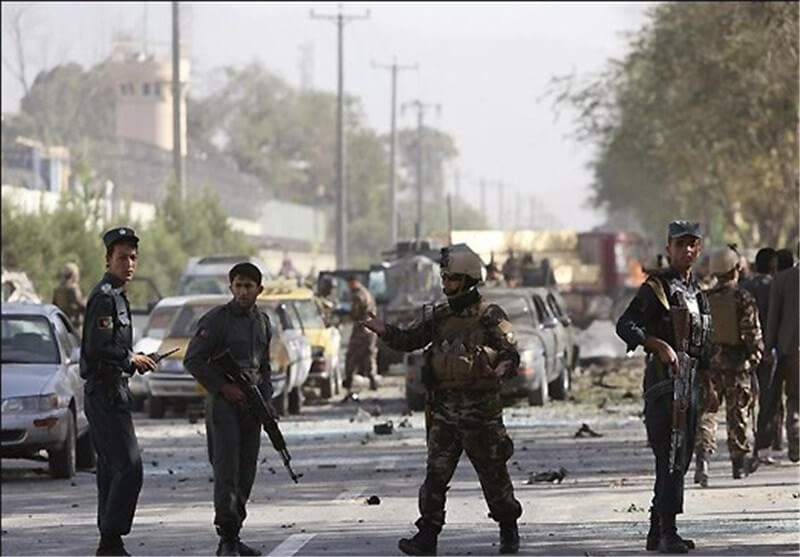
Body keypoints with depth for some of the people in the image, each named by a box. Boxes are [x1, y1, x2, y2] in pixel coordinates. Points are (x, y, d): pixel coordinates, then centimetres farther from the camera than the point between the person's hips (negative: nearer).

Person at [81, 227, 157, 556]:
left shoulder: (115, 295, 19)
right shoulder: (105, 296, -14)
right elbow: (97, 349, -22)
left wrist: (133, 361, 11)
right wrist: (131, 360, -11)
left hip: (107, 394, 11)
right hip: (107, 393, -11)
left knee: (111, 470, 12)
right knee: (129, 468, -15)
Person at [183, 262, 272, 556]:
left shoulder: (262, 322, 14)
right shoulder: (216, 319, -6)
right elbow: (193, 361, -7)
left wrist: (265, 397, 10)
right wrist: (223, 387, -13)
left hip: (251, 405, 6)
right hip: (223, 403, -6)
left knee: (246, 473, 6)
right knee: (226, 469, -14)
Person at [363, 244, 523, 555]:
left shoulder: (490, 317, -5)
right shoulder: (440, 317, 11)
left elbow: (511, 354, -12)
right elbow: (409, 340, 15)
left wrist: (502, 369, -34)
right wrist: (385, 331, -4)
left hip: (480, 410, -4)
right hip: (444, 410, 4)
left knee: (493, 473, 6)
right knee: (436, 473, -4)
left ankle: (508, 531, 22)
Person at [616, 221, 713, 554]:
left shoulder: (696, 292, 19)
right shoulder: (657, 287, -6)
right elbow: (625, 325, -17)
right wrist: (659, 345, -29)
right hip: (664, 379, -9)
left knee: (681, 459, 10)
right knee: (670, 457, -14)